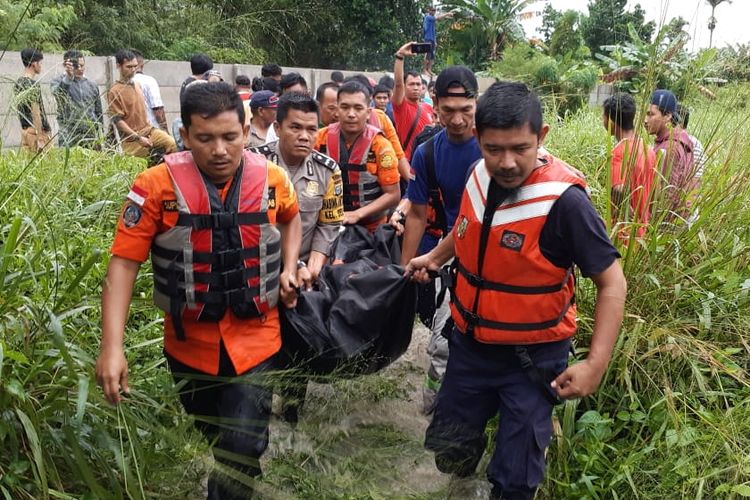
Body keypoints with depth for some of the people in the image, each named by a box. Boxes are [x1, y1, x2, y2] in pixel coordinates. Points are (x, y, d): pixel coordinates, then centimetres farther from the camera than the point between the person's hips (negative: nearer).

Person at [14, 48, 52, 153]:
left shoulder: (18, 83, 11)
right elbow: (35, 113, -19)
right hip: (36, 130, -9)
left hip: (25, 130, 9)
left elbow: (21, 109, 16)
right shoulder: (33, 85, -16)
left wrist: (24, 129, 22)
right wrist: (40, 139, -19)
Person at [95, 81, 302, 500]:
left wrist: (289, 268, 3)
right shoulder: (157, 186, -15)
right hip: (188, 345, 0)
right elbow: (124, 264, -14)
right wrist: (112, 347, -22)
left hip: (255, 342, 0)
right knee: (209, 442, 23)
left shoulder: (272, 179, -7)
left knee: (241, 450, -2)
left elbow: (291, 218, 17)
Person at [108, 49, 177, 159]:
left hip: (148, 130, 6)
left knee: (173, 144, -14)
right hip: (131, 139, -6)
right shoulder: (114, 91, -10)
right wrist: (138, 138, -20)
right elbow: (117, 120, -15)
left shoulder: (137, 85, 12)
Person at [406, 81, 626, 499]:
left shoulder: (564, 201, -25)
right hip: (470, 343, 6)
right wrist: (435, 257, 13)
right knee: (449, 450, 20)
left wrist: (596, 363, -24)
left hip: (532, 357, -5)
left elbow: (612, 282, -18)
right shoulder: (479, 177, -6)